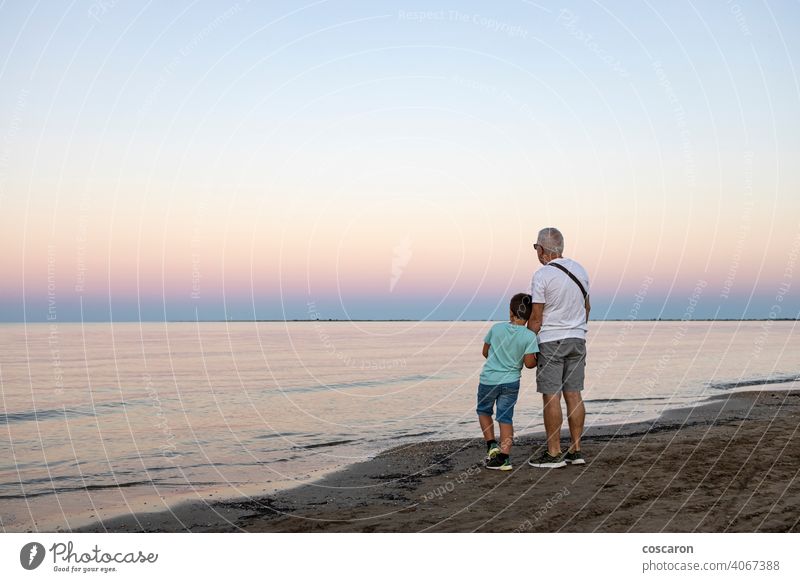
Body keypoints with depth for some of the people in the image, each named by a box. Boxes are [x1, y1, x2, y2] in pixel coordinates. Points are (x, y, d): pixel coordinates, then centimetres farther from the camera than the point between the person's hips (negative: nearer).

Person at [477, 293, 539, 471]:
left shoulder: (496, 328, -4)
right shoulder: (529, 336, -10)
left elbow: (485, 352, 7)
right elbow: (529, 363, -13)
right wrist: (537, 360, 9)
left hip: (488, 379, 0)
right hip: (511, 382, 0)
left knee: (484, 411, 22)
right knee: (506, 418, 6)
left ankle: (492, 445, 9)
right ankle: (504, 456, -3)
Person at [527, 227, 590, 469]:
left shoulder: (541, 276, -13)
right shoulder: (579, 269, 7)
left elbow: (536, 318, -13)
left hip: (551, 341, -6)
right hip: (577, 339, 7)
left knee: (551, 397, -3)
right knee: (573, 394, 8)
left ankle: (554, 453, -1)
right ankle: (575, 450, 11)